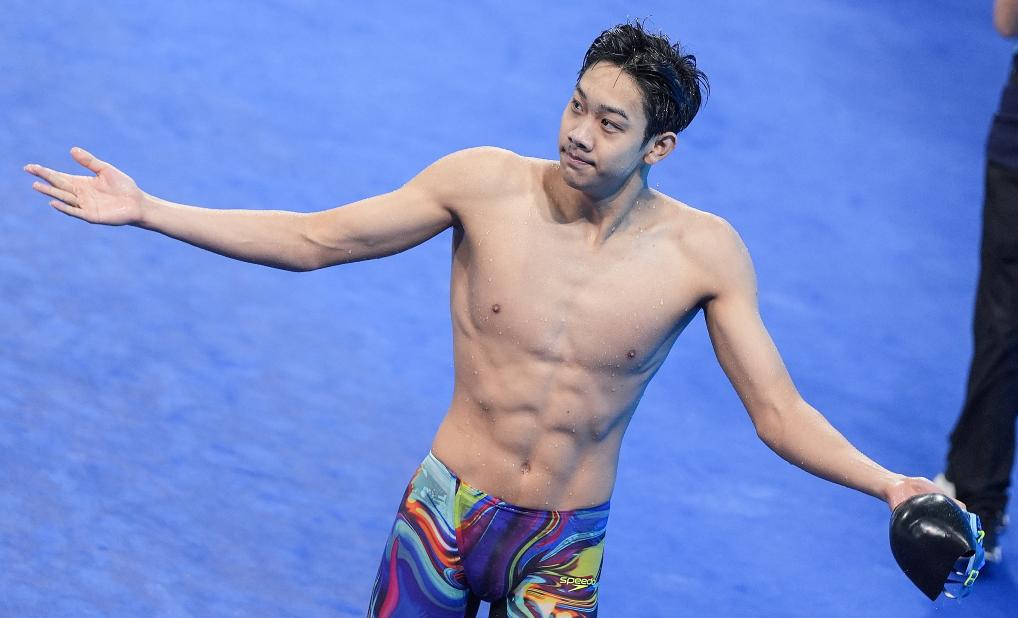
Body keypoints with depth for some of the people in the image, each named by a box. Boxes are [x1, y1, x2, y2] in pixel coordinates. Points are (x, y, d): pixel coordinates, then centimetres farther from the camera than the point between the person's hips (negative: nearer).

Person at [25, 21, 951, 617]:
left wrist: (887, 484, -28)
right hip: (449, 505, 1)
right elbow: (311, 239, -6)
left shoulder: (701, 253, -15)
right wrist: (144, 210, -10)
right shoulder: (485, 184, -14)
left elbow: (780, 414, -12)